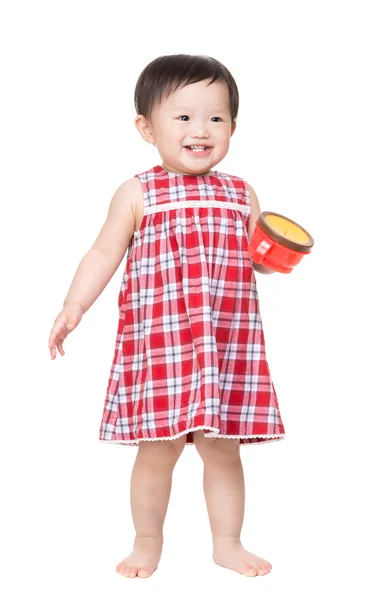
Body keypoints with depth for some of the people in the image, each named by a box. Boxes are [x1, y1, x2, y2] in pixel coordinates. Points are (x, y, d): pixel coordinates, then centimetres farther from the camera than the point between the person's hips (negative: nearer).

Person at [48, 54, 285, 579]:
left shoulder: (241, 195, 9)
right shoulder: (138, 194, 0)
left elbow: (256, 257, 15)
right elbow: (104, 255, 0)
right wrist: (74, 307, -11)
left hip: (229, 346, 2)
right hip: (159, 345, -2)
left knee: (222, 448, 10)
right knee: (158, 450, 4)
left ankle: (228, 543, 26)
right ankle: (148, 542, 24)